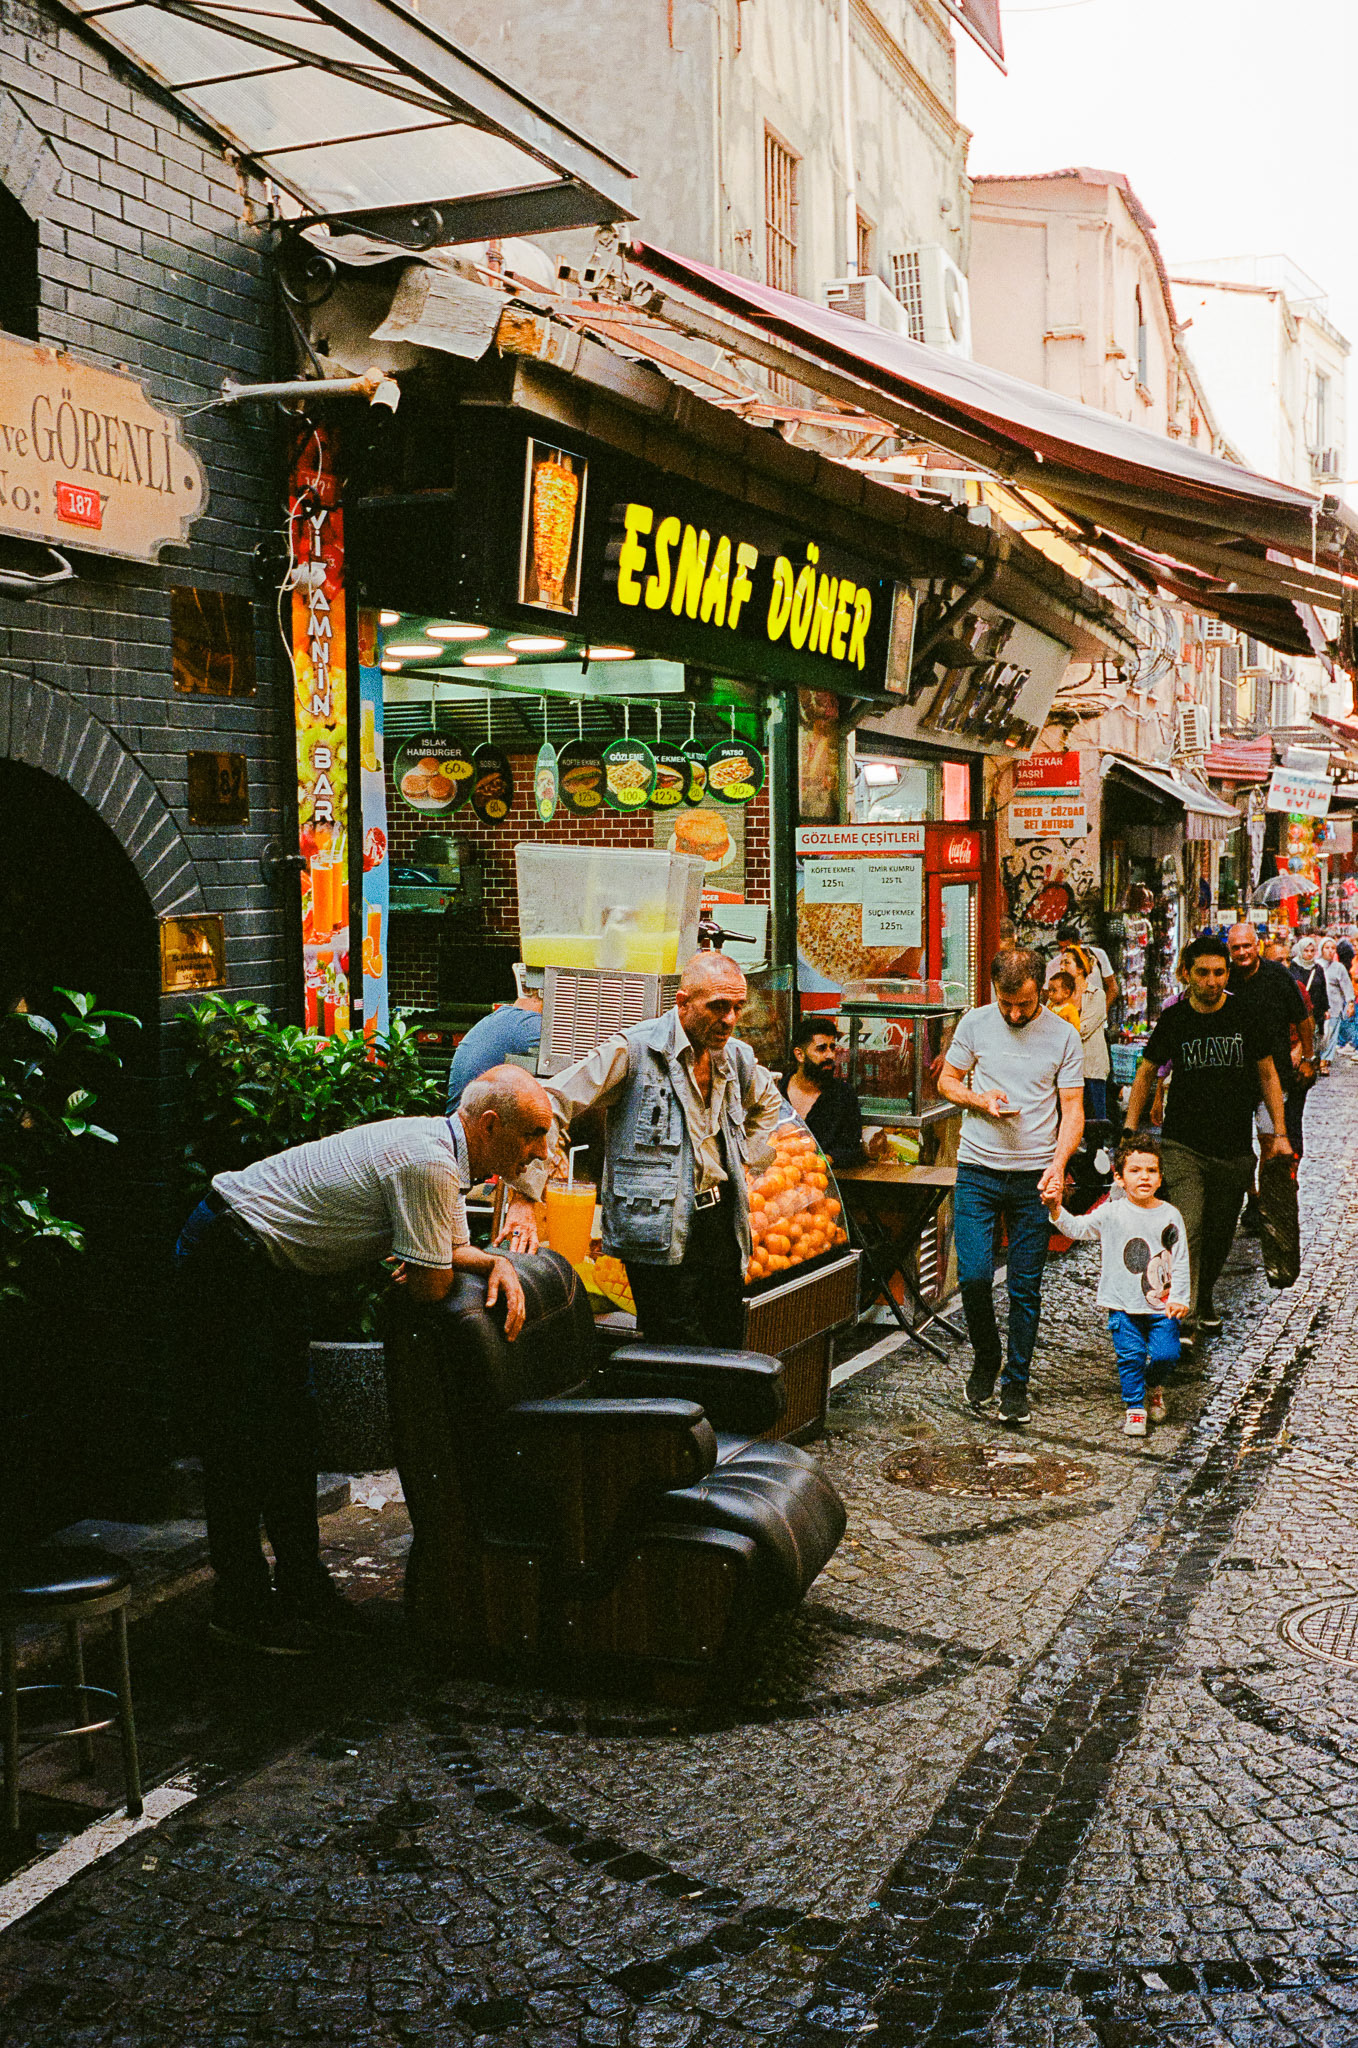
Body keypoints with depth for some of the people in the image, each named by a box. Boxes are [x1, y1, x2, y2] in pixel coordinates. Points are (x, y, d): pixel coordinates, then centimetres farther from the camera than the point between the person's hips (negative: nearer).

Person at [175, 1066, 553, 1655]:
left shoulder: (442, 1149, 4)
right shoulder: (427, 1164, -27)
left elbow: (453, 1248, 10)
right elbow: (429, 1285, -24)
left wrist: (498, 1264, -9)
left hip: (271, 1267, 11)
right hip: (227, 1262, -10)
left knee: (292, 1423, 14)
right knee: (246, 1433, -4)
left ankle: (301, 1584, 23)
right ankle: (239, 1604, 6)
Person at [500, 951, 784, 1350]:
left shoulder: (737, 1058, 10)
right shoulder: (632, 1050, -11)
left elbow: (768, 1102, 35)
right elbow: (549, 1104, -15)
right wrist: (524, 1197, -21)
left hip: (722, 1223, 7)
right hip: (660, 1234, -7)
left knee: (728, 1352, 10)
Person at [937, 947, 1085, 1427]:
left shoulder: (1063, 1036, -2)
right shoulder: (975, 1023, 0)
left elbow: (1073, 1109, -1)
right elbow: (947, 1080, 11)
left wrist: (1058, 1165, -16)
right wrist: (979, 1100, -10)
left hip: (1035, 1175, 0)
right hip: (979, 1170, 0)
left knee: (1026, 1287, 4)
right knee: (974, 1275, -8)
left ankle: (1016, 1384, 19)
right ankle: (985, 1359, 19)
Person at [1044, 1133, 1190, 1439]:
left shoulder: (1170, 1216, 0)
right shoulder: (1112, 1213, -2)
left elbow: (1180, 1262, 3)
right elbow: (1077, 1228, -8)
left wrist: (1179, 1299, -6)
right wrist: (1057, 1210, -26)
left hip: (1162, 1304, 1)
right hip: (1123, 1305, -1)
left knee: (1166, 1353, -6)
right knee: (1131, 1354, -7)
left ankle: (1154, 1386, 27)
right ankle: (1135, 1408, 11)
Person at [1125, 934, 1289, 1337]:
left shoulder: (1245, 1016, 0)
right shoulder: (1173, 1019, -1)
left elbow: (1267, 1075, 10)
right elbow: (1145, 1073, 11)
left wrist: (1280, 1133, 5)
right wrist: (1130, 1131, 5)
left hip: (1235, 1149, 2)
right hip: (1182, 1146, -1)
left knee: (1219, 1234, 11)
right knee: (1186, 1229, -17)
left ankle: (1205, 1300, 36)